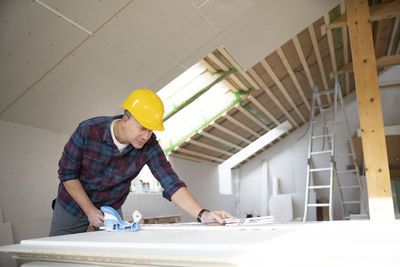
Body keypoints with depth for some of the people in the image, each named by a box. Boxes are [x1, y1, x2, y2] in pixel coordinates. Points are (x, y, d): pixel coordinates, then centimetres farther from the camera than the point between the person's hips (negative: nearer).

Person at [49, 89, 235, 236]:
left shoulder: (149, 146, -23)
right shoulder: (88, 131, -27)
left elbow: (171, 184, -28)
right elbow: (67, 174, -15)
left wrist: (202, 214, -41)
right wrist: (89, 210, -18)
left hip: (111, 208, 1)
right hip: (74, 203, -1)